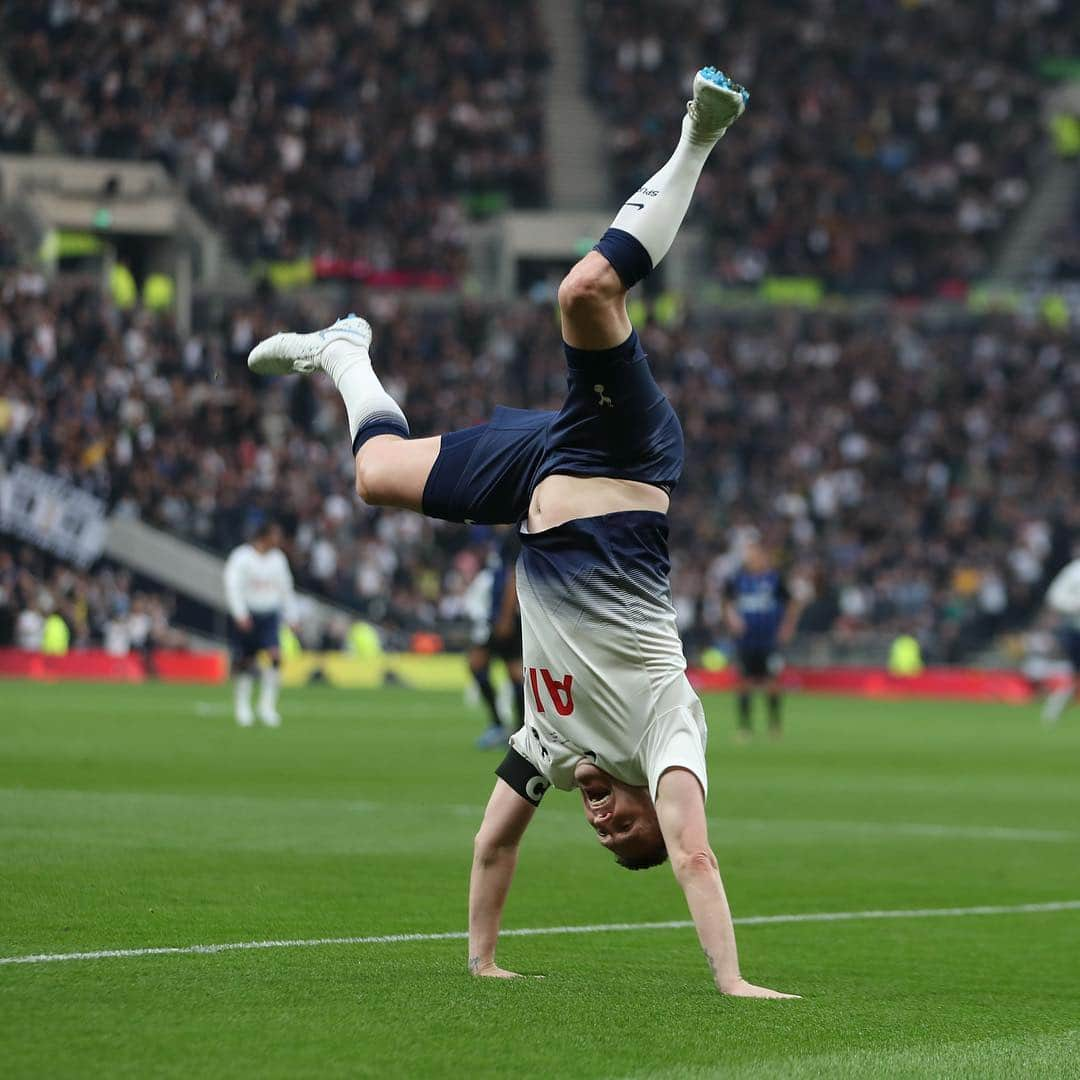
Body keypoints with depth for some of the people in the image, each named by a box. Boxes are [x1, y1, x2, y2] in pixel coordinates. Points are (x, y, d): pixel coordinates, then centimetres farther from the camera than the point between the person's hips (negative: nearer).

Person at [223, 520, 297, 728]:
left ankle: (267, 706, -12)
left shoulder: (278, 558, 11)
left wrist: (291, 616, 16)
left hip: (270, 615, 4)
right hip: (247, 616, -4)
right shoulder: (241, 557, -7)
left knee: (275, 656, -16)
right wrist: (241, 615, -23)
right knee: (245, 662, 2)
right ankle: (242, 708, 16)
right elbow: (233, 587, -14)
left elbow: (285, 589, 20)